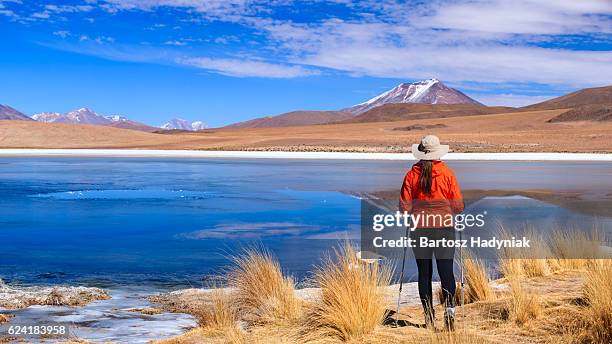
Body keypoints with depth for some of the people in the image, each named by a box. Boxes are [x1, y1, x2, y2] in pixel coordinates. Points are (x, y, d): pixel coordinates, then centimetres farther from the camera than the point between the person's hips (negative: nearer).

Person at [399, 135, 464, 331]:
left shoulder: (411, 175, -3)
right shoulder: (447, 173, -4)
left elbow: (404, 207, -3)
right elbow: (458, 206, -3)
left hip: (419, 228, 1)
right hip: (444, 228, -1)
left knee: (424, 273, 9)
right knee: (446, 271, 5)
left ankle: (429, 316, 13)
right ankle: (449, 307, -14)